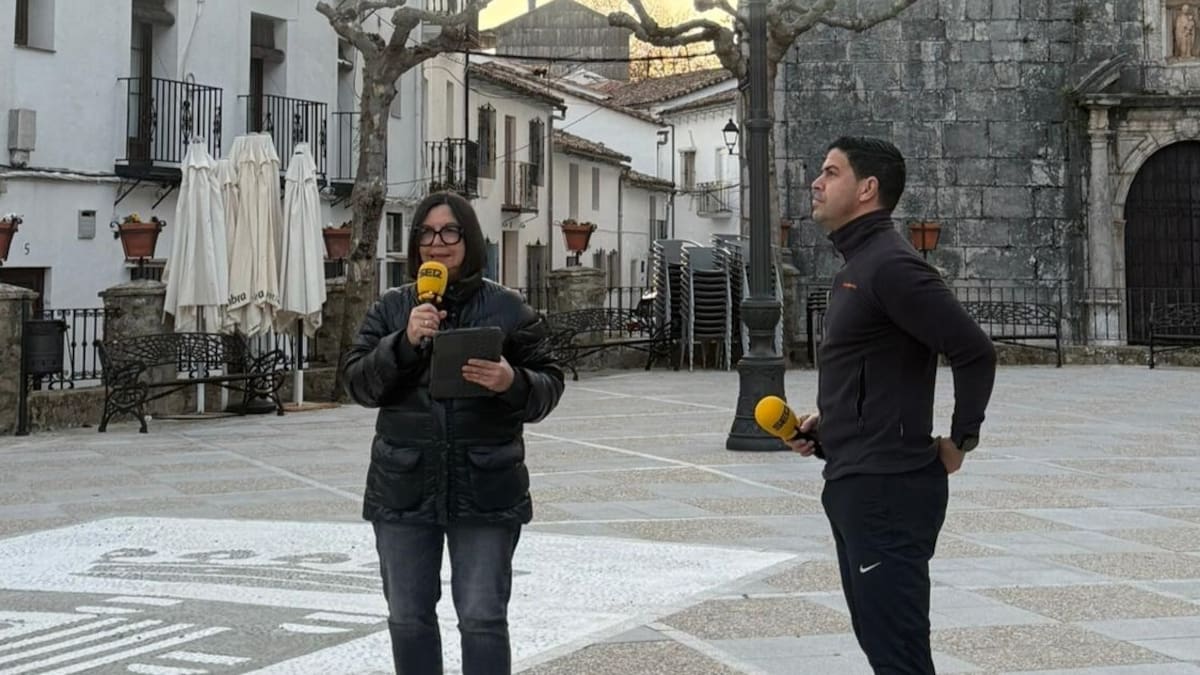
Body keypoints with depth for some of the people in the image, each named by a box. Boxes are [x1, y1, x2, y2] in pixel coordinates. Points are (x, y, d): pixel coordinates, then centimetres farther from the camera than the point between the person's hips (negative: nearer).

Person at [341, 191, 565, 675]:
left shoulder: (508, 308, 2)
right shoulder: (391, 309, 7)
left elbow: (549, 386, 2)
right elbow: (357, 383, -1)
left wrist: (512, 382, -20)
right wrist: (404, 342, -16)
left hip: (486, 490, -2)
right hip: (405, 488, 2)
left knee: (483, 618, 0)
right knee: (408, 617, 11)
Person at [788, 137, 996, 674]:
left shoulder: (890, 265, -16)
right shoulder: (857, 266, 16)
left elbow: (975, 353, -21)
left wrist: (961, 440, -13)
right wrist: (826, 422, 12)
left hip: (886, 489, -11)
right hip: (854, 484, 11)